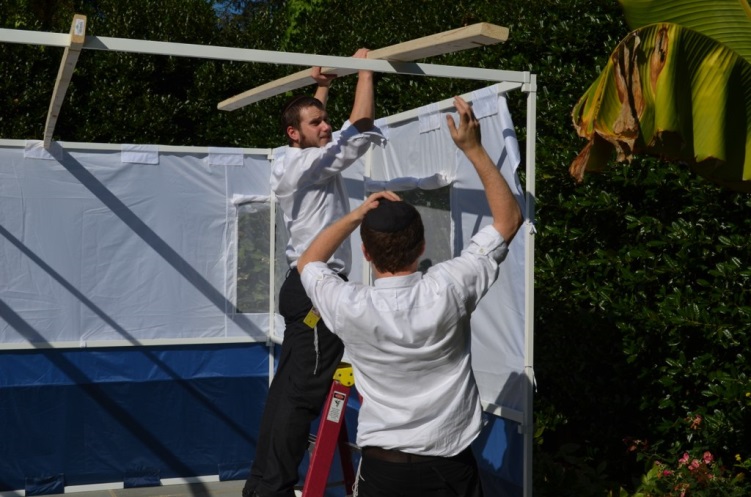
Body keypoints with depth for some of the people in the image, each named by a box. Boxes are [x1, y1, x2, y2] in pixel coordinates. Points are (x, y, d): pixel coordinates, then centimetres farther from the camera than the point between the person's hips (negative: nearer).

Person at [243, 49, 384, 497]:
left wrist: (322, 88, 36)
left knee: (288, 388, 11)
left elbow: (317, 127, 38)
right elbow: (362, 130, -16)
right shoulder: (307, 166, -12)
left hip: (307, 286, 10)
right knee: (304, 393, -10)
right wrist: (365, 70, -6)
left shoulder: (298, 163, 16)